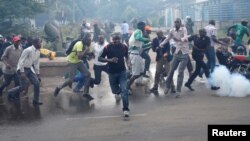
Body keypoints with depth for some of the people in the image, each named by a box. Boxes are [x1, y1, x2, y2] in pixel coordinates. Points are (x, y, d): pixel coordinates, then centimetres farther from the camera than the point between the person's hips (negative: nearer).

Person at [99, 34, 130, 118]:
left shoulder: (124, 47, -4)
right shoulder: (107, 47, -12)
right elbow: (100, 58, -9)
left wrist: (128, 63, 5)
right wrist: (110, 60, -23)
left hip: (122, 71, 0)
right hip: (112, 72, 0)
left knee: (124, 90, -13)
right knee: (114, 90, 15)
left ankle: (126, 109, -10)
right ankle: (117, 93, 54)